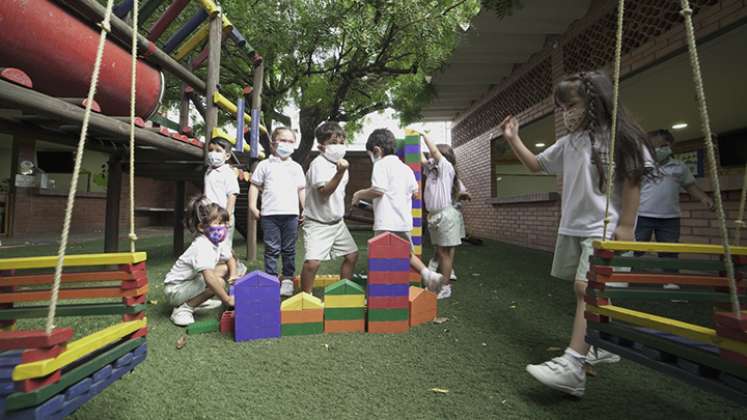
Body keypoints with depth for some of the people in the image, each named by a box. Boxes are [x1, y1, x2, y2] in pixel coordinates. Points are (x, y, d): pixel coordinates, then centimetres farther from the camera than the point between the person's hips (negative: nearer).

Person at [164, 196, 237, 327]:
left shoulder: (217, 243, -1)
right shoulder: (202, 247, -30)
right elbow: (210, 279, -41)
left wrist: (232, 275, -3)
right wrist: (227, 299, -36)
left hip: (191, 281, 9)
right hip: (175, 290, -9)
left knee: (224, 269, 10)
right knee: (218, 282, -27)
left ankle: (197, 301, 14)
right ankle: (183, 309, -11)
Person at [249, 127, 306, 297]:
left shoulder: (296, 167, 12)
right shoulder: (265, 165, 7)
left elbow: (302, 189, 12)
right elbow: (254, 185, 8)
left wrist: (306, 210, 5)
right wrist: (252, 207, 0)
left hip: (291, 214, 2)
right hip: (269, 214, -1)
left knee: (289, 250, 9)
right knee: (272, 249, 3)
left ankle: (287, 279, 20)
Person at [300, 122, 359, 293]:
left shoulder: (341, 163, 7)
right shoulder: (319, 164, -18)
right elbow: (324, 191, -32)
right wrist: (340, 172, -42)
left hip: (337, 222, 8)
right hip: (317, 223, -8)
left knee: (352, 255, 14)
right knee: (312, 262, -19)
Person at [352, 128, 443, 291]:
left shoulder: (381, 164, -7)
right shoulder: (406, 168, 15)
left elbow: (378, 190, -18)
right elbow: (415, 192, 17)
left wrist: (360, 194, -2)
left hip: (386, 223, -8)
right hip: (404, 221, 8)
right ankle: (428, 274, 8)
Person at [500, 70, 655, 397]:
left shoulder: (620, 137, -6)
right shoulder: (568, 143, 12)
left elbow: (632, 183, -8)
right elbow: (536, 164, 22)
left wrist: (626, 225, -12)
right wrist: (513, 140, 9)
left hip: (604, 229, -7)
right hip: (572, 227, 7)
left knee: (585, 288, -18)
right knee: (590, 291, 15)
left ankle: (572, 367, -22)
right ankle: (602, 347, 32)